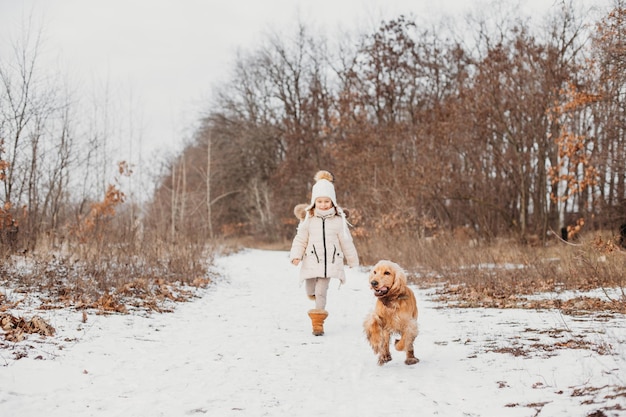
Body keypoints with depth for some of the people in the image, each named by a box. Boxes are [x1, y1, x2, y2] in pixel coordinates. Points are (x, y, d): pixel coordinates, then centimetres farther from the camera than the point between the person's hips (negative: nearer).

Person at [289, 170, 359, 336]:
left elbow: (346, 242, 7)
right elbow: (300, 239, 3)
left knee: (321, 292, -4)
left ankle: (318, 323, 4)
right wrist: (296, 255, -11)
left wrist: (353, 260, 13)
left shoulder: (339, 220, 0)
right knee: (311, 292, 10)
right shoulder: (308, 219, 1)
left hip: (330, 263, -1)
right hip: (311, 262, 1)